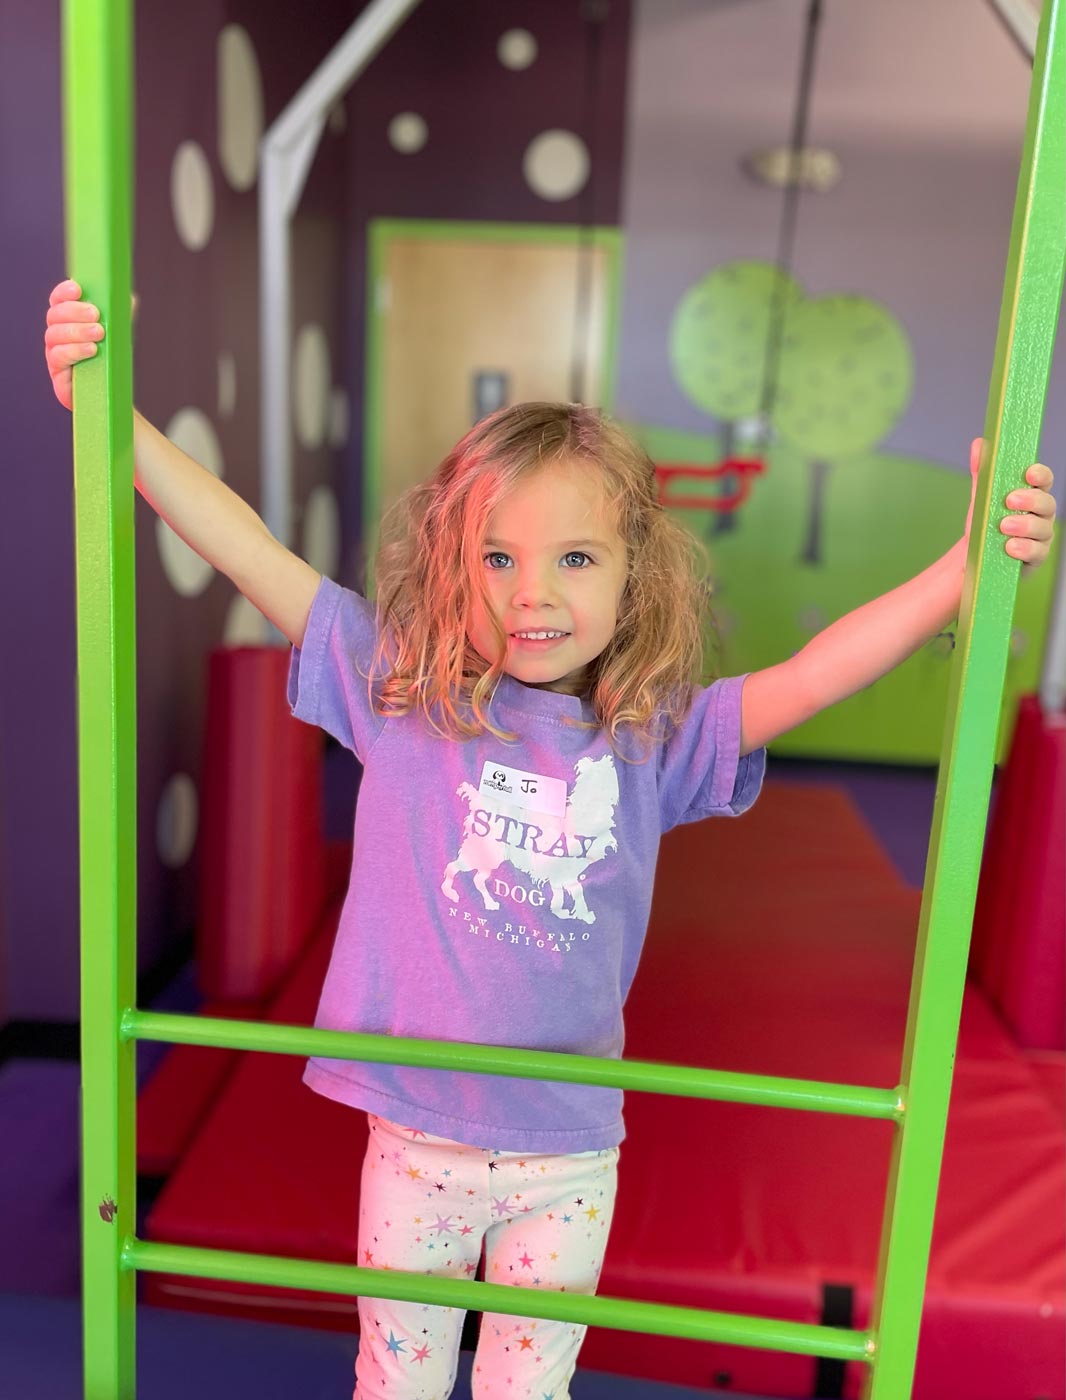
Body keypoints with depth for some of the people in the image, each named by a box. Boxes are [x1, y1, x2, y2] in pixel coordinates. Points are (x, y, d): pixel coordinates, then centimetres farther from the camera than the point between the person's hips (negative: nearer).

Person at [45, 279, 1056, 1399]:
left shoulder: (655, 741, -8)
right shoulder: (396, 693, -11)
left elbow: (818, 672, -13)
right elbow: (244, 547, -15)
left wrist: (969, 564, -23)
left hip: (570, 1156, 1)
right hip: (416, 1140, 0)